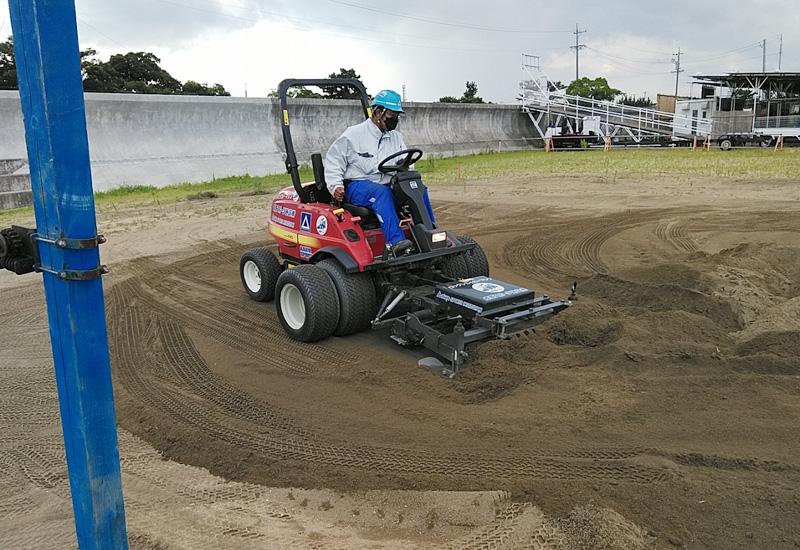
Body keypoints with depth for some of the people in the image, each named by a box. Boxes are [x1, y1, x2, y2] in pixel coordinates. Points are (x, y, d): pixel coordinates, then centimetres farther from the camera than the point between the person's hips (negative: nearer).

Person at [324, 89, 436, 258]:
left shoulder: (396, 137, 18)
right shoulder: (353, 135, 2)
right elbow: (334, 161, 3)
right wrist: (336, 186, -11)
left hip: (386, 184, 6)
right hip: (357, 186, -5)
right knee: (382, 192, -38)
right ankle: (394, 243, -50)